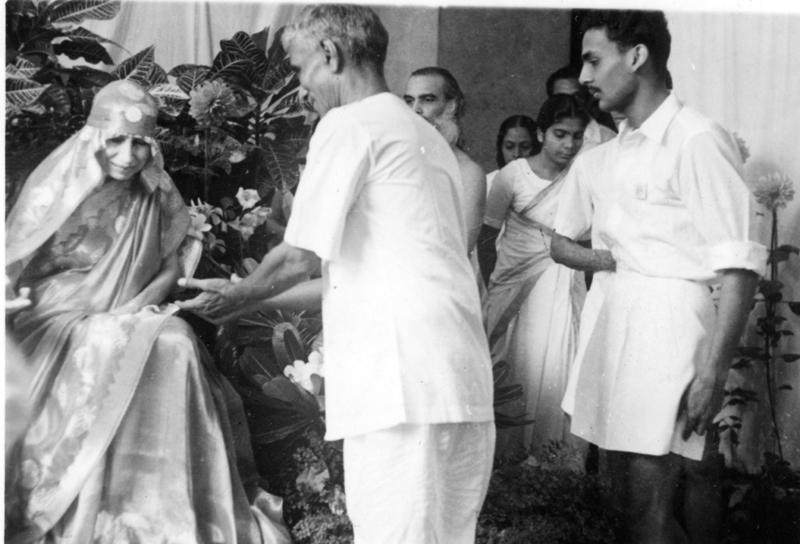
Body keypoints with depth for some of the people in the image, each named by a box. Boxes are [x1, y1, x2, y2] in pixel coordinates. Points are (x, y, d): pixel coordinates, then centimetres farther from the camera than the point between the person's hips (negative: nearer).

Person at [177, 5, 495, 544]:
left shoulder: (349, 123, -2)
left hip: (402, 385, -8)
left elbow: (302, 257, -5)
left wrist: (236, 297, 13)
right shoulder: (429, 136, 23)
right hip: (465, 381, 9)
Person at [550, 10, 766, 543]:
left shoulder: (698, 140, -11)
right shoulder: (597, 162, 12)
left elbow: (740, 267, -14)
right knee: (629, 487, 12)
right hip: (615, 315, 8)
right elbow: (561, 244, 24)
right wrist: (615, 262, 4)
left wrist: (713, 372, -18)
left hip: (671, 316, -8)